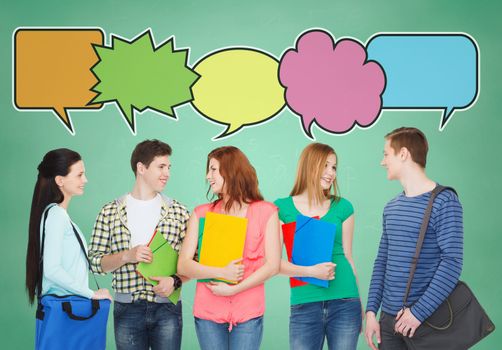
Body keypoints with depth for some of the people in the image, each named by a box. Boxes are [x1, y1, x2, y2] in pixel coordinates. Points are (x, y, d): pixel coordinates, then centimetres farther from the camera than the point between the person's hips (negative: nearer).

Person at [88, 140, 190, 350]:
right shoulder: (110, 212, 4)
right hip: (127, 309, 0)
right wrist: (127, 256, -13)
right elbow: (94, 261, 3)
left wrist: (175, 280, -12)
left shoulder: (179, 212, 4)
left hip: (167, 309, 0)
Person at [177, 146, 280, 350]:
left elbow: (272, 266, -3)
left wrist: (233, 289, -12)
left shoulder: (266, 212, 4)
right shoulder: (201, 214, 8)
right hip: (208, 312, 2)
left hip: (248, 313, -1)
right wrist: (222, 273, -15)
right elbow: (183, 266, 0)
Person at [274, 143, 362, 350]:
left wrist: (359, 305, 13)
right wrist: (310, 271, -17)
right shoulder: (282, 208, 2)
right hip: (304, 305, -1)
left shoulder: (342, 207, 6)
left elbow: (347, 257, 11)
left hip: (344, 303, 1)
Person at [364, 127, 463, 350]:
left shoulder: (444, 202, -9)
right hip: (389, 319, 6)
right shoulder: (391, 208, 12)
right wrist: (371, 310, 5)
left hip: (428, 321, -6)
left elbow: (452, 263, -16)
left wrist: (419, 312, -19)